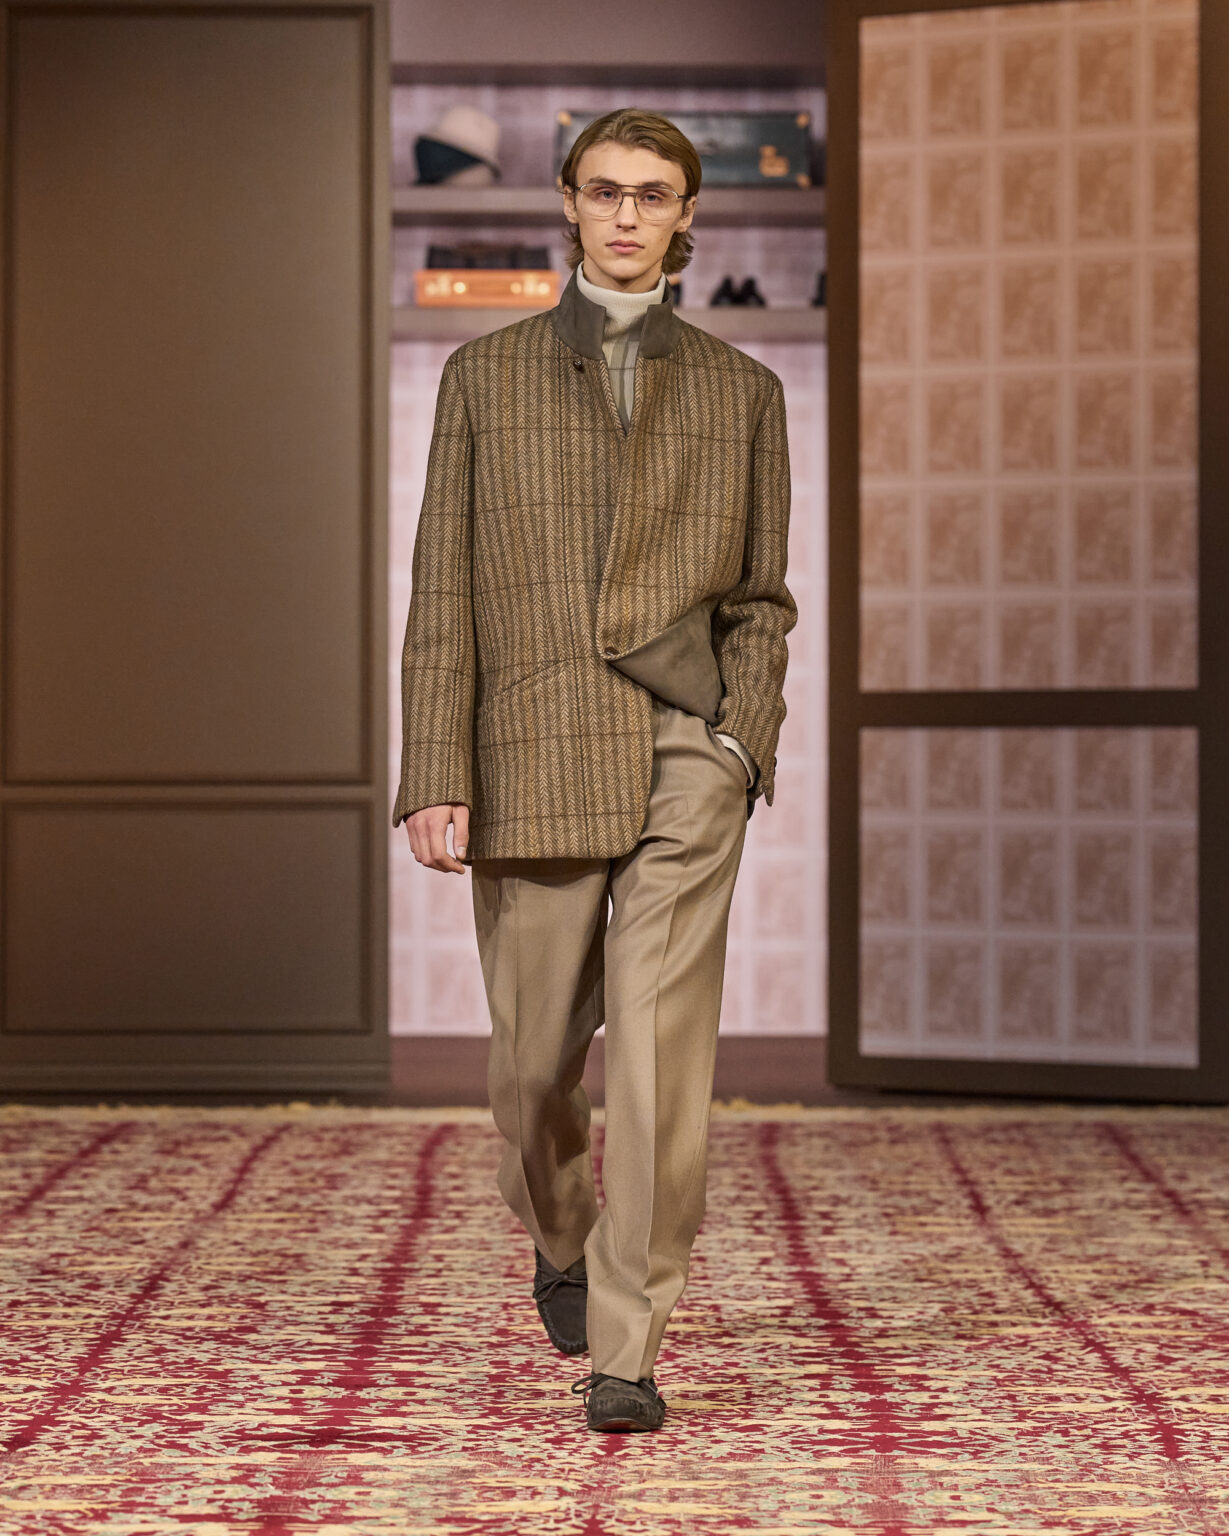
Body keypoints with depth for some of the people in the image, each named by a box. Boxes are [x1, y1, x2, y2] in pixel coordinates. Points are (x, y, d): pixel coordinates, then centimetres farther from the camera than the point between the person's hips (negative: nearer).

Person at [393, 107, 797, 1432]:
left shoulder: (740, 392, 12)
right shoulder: (486, 377, 9)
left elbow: (760, 600, 13)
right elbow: (443, 594, 4)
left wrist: (746, 741, -3)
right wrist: (434, 779, -4)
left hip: (685, 757, 0)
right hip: (534, 763, 1)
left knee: (661, 1049, -12)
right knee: (537, 1062, 8)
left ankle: (625, 1351, -7)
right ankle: (564, 1242, 40)